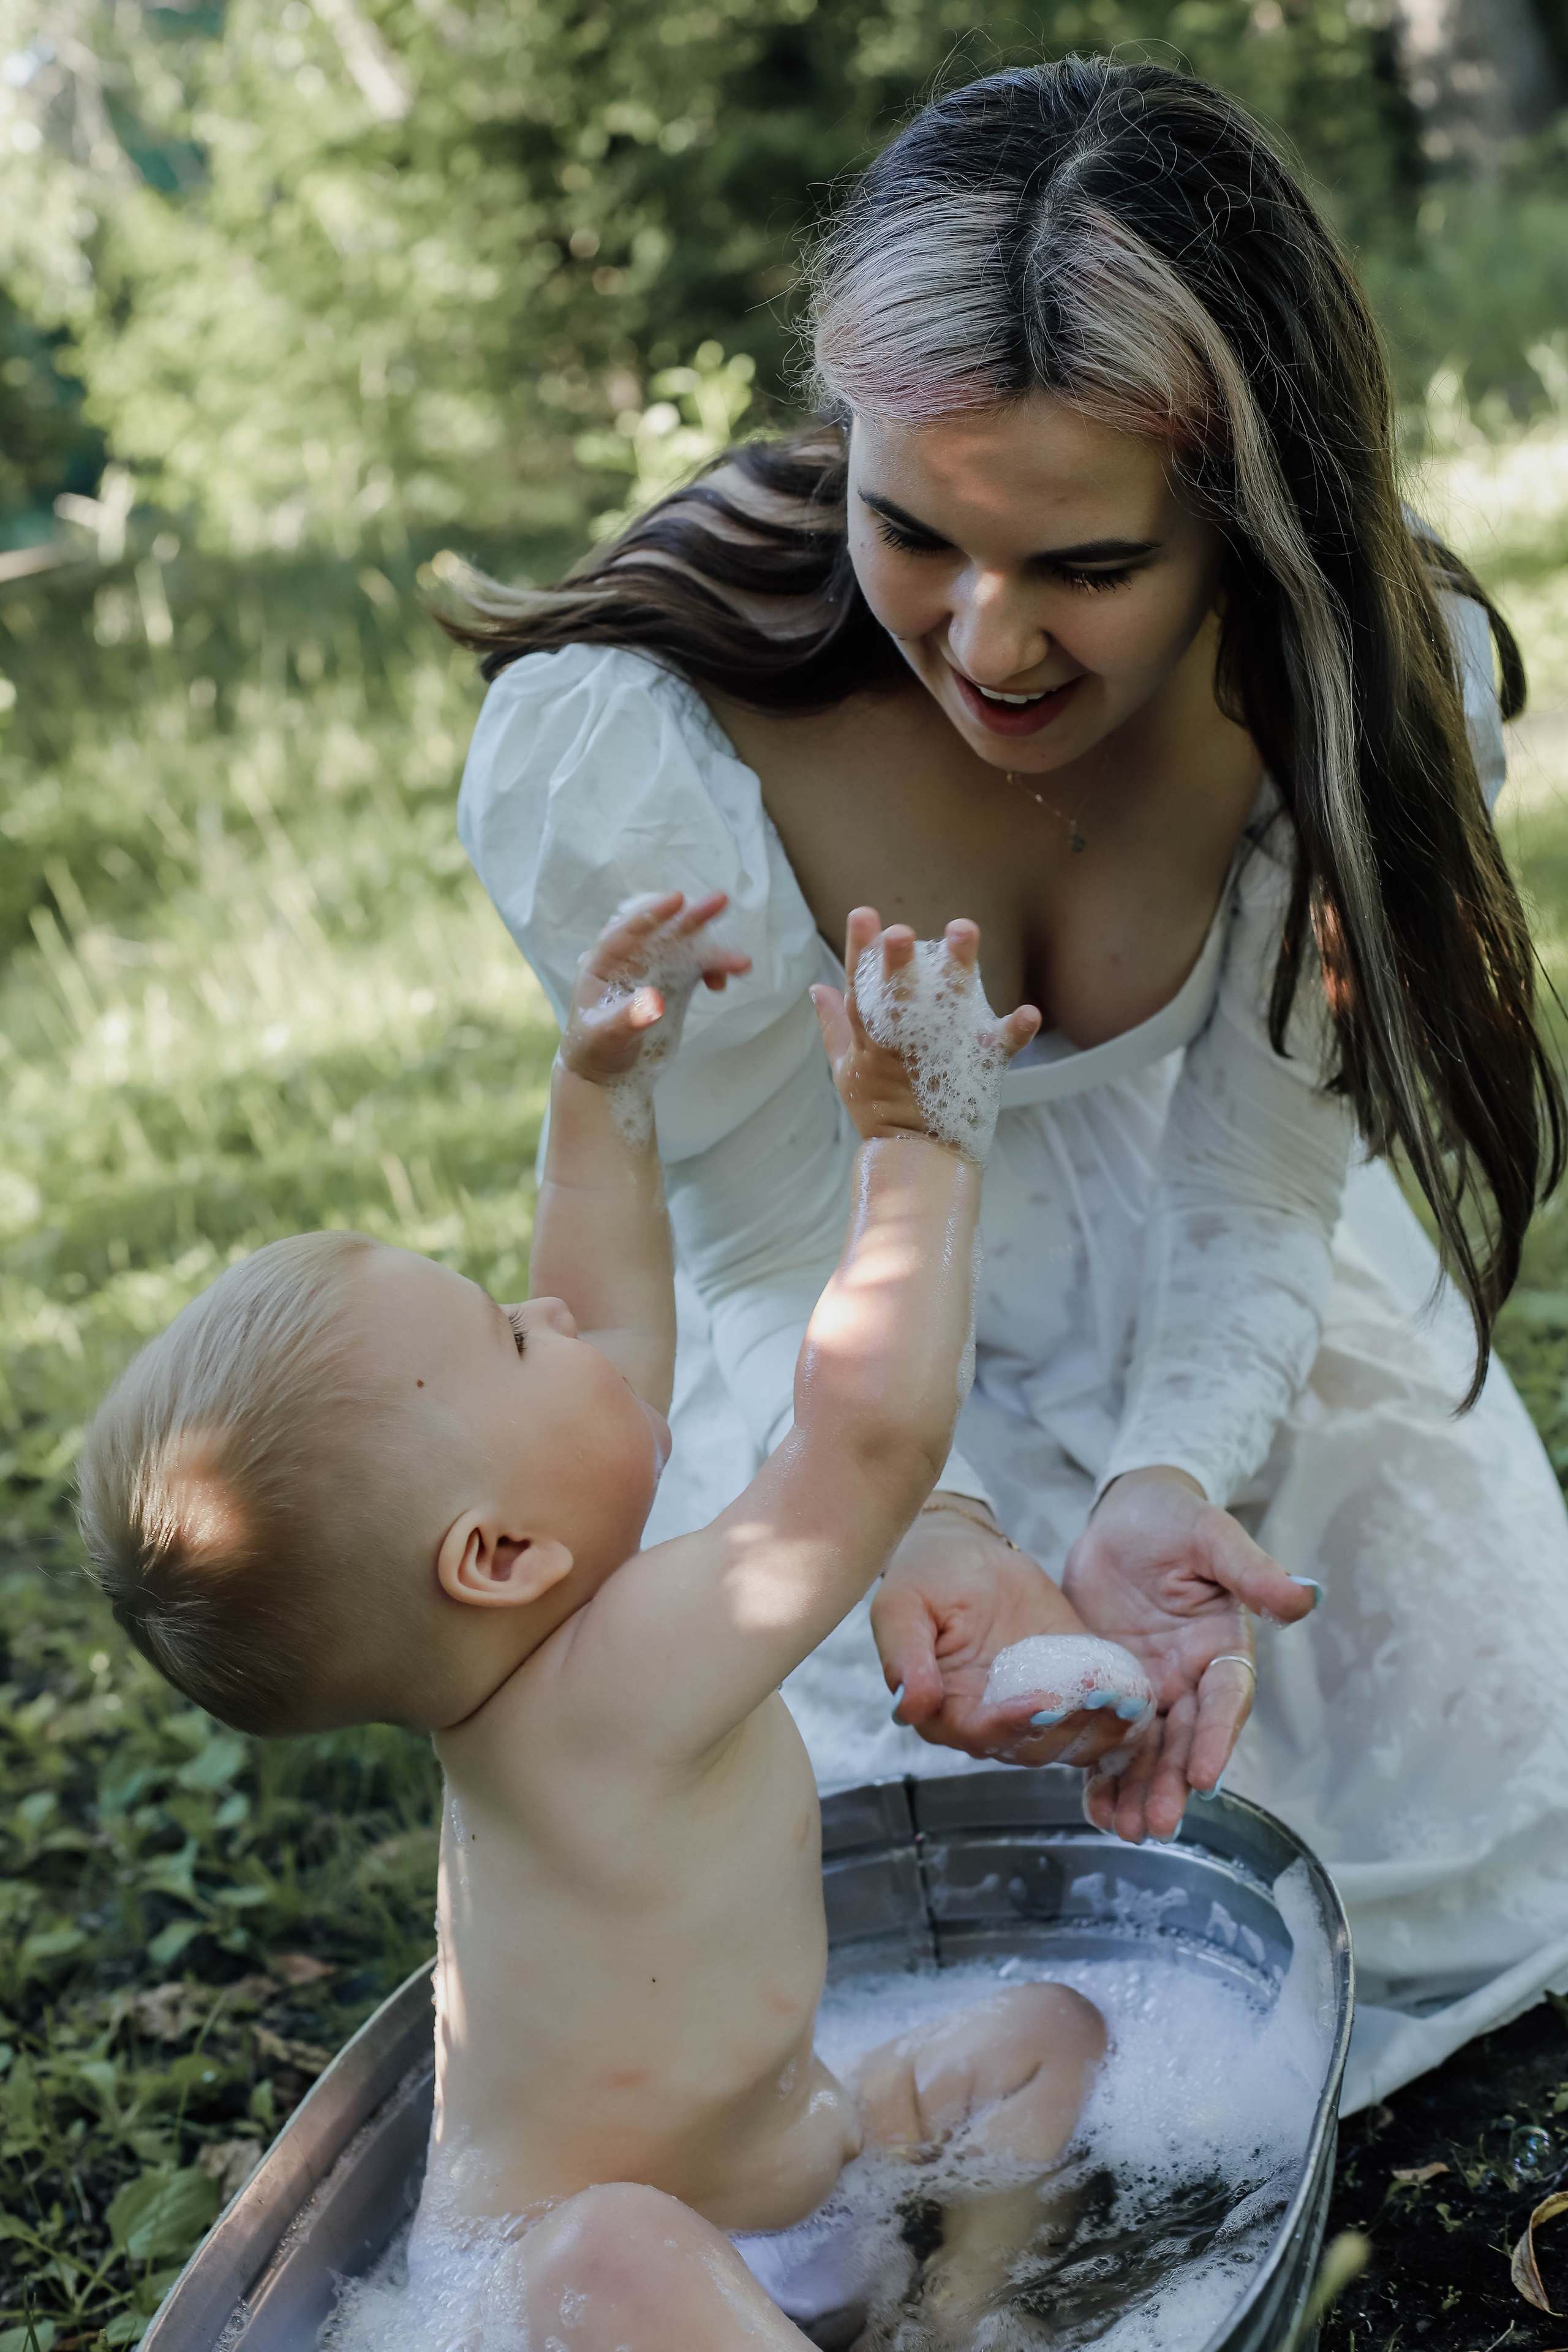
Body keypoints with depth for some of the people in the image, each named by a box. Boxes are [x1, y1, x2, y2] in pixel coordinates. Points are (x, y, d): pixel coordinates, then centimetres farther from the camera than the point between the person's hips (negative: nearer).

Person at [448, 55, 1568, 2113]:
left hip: (1237, 1354, 3)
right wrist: (927, 1521, -39)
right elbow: (802, 1256, -20)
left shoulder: (1382, 682, -27)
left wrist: (1165, 1486, -35)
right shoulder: (613, 761, -34)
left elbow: (1258, 1192, -16)